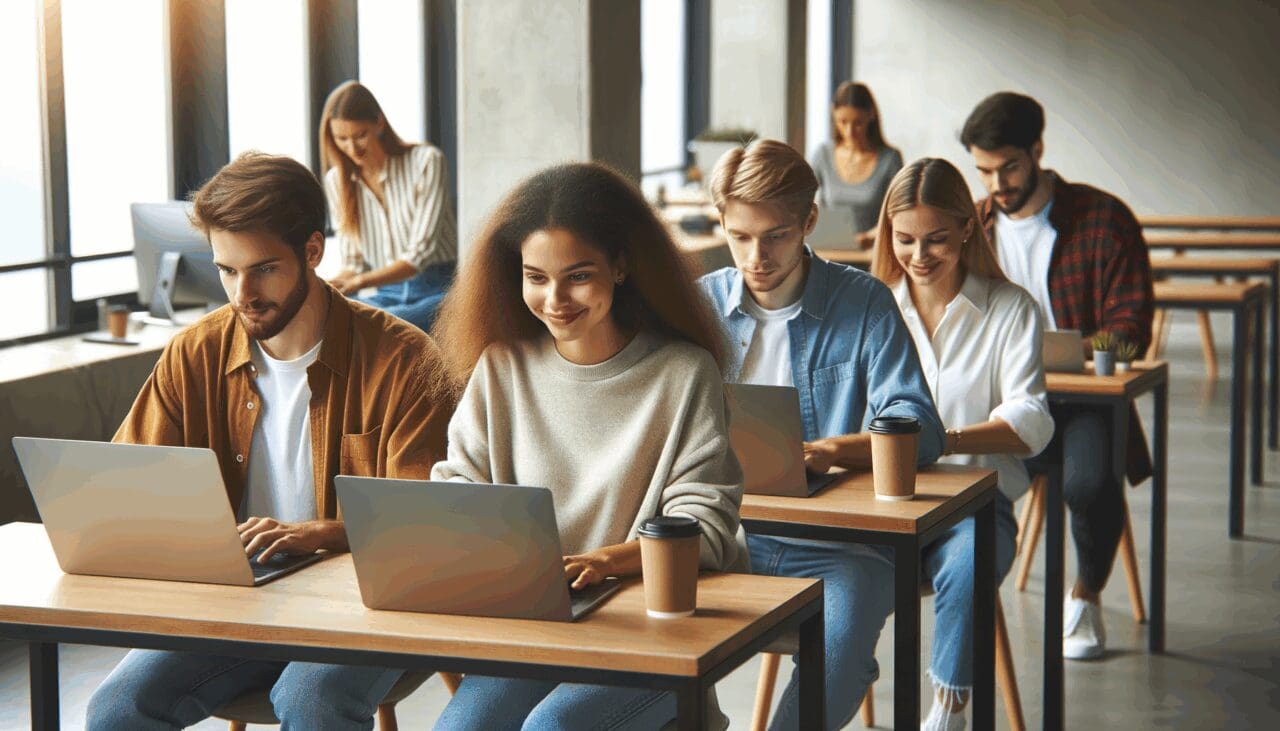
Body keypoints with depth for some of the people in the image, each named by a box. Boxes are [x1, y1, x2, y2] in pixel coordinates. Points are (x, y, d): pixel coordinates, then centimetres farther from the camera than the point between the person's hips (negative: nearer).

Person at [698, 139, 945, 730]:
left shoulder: (864, 303, 2)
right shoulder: (701, 304, 10)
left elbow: (917, 428, -7)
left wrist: (826, 451, -26)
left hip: (836, 544, -2)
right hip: (726, 533, 2)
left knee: (842, 643, -34)